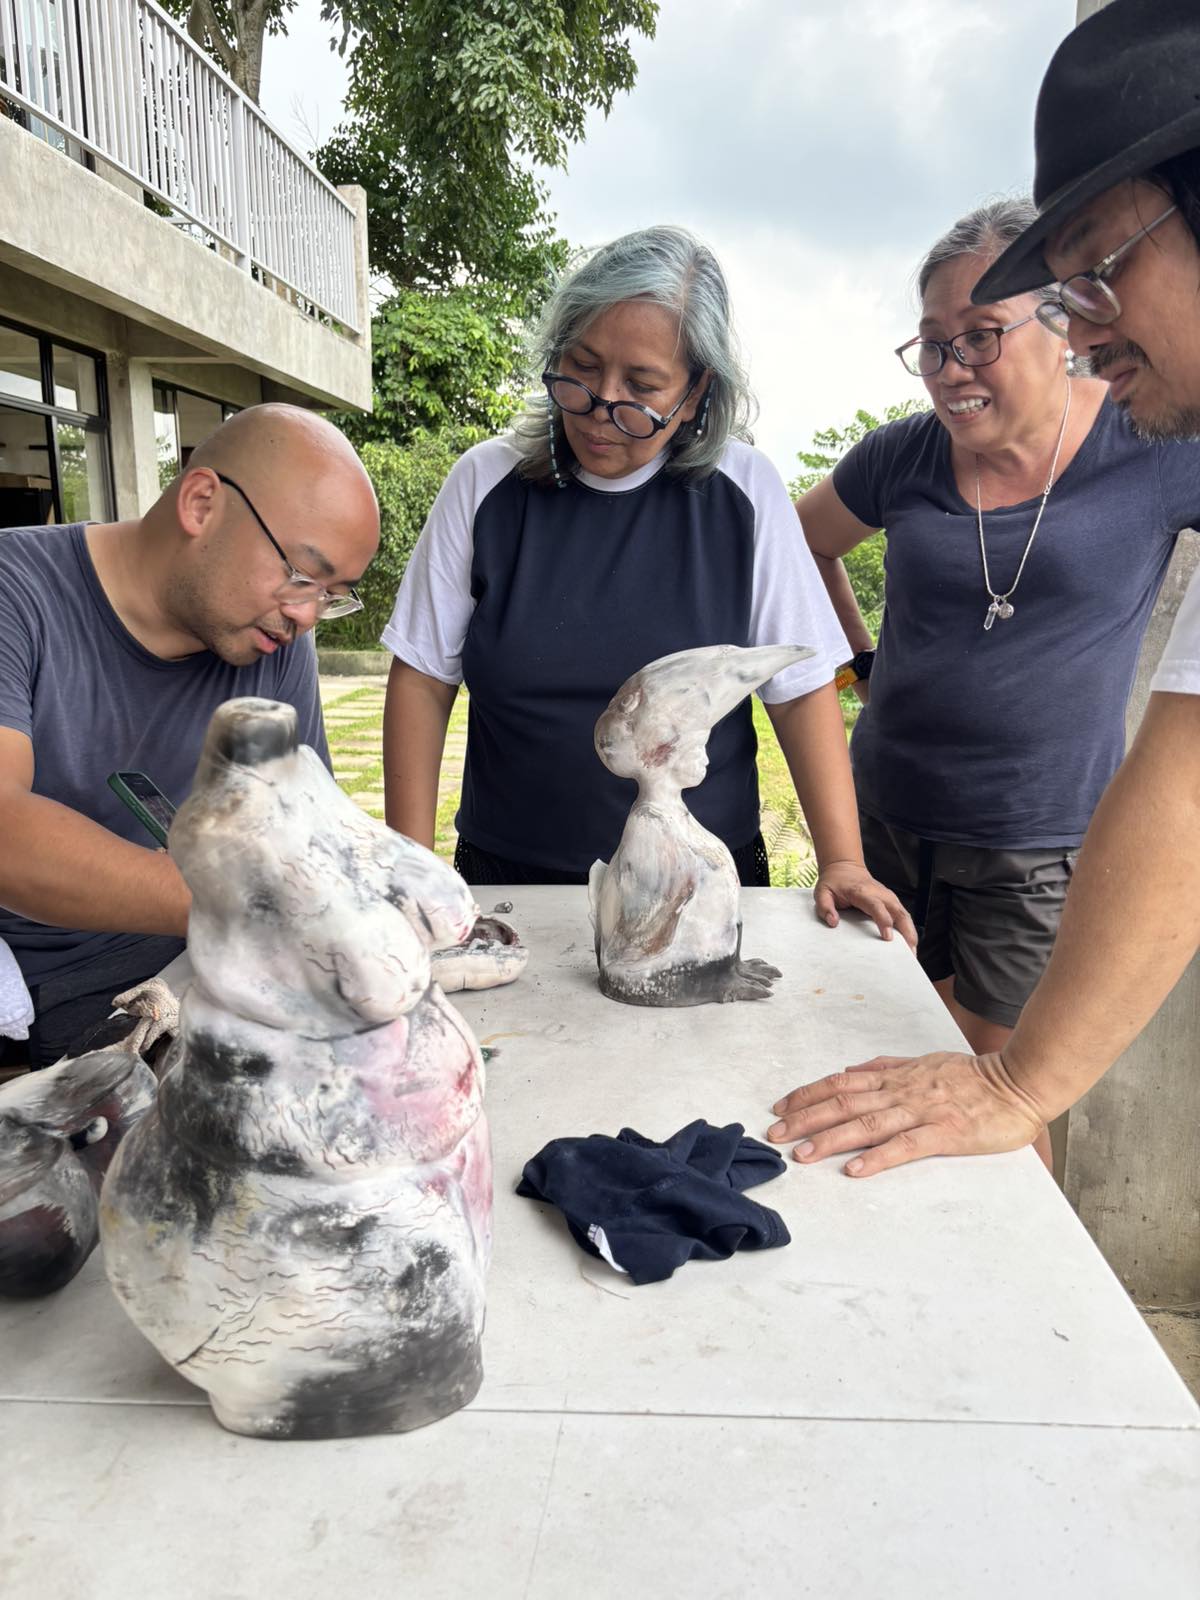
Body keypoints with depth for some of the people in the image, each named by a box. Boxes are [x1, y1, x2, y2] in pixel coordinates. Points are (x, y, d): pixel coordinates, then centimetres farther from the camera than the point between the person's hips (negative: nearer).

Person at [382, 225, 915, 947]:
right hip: (510, 880, 1)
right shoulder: (485, 482, -5)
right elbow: (423, 678, -3)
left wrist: (843, 861, -12)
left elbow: (803, 685, -4)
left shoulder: (745, 491, -6)